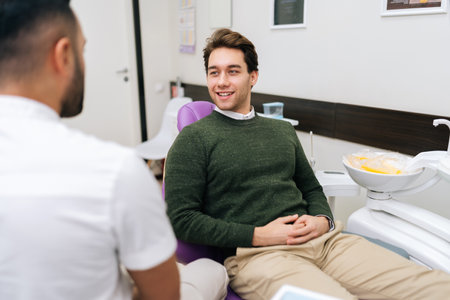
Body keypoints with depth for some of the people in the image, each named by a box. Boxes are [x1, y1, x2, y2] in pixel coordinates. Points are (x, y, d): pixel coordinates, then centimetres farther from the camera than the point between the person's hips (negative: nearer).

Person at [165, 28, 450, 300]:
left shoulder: (283, 130, 19)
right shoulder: (194, 138, 2)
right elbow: (181, 218, -5)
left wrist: (322, 220, 1)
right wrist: (259, 235, -11)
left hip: (321, 240, 5)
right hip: (255, 254, -4)